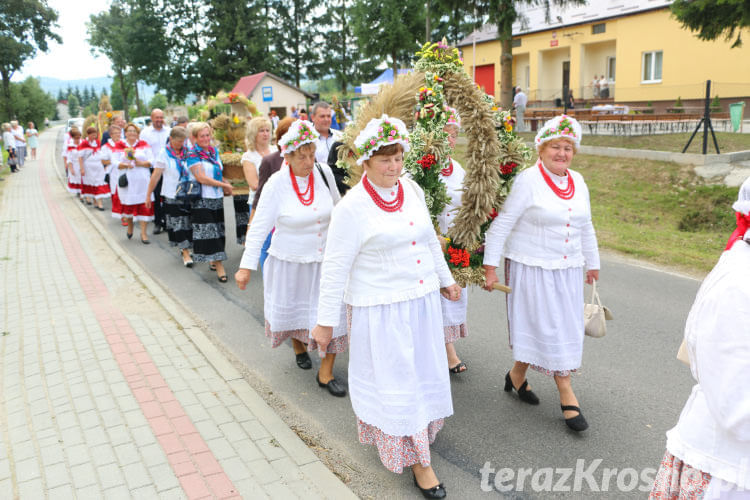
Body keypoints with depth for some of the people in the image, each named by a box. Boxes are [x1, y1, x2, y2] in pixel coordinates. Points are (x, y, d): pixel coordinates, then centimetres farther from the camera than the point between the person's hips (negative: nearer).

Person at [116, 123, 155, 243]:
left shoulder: (144, 145, 8)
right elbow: (115, 162, 0)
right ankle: (130, 226, 33)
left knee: (143, 205, -7)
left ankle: (143, 232, -4)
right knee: (127, 205, 8)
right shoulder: (120, 146, 8)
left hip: (142, 180, -1)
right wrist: (125, 165, -19)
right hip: (126, 180, 1)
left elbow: (151, 161, 2)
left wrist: (141, 163, -16)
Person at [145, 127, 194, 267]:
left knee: (189, 222, 6)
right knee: (178, 224, -2)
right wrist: (148, 195, 1)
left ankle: (185, 248, 22)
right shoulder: (164, 154, -2)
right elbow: (155, 176, 0)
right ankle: (185, 253, 3)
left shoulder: (188, 152, 4)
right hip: (172, 195, -2)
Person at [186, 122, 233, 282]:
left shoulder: (214, 151, 11)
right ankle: (219, 266, -6)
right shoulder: (193, 155, -9)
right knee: (208, 231, -6)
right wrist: (225, 185, -12)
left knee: (217, 230, 11)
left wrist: (226, 186, 2)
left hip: (217, 197, 7)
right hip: (202, 200, -7)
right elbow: (202, 178, -17)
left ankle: (212, 260, 26)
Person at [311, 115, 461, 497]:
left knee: (423, 372, 18)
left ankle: (414, 431, 44)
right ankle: (416, 457, 21)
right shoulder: (352, 206, -16)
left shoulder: (412, 189, 3)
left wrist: (445, 278, 23)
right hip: (381, 308, -6)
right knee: (394, 379, 5)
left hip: (422, 300, 6)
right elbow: (335, 266, -13)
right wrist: (325, 321, -11)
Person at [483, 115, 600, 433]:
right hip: (532, 268, -7)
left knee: (566, 329, 10)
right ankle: (566, 395, 16)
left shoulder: (578, 182, 10)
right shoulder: (528, 181, -11)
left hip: (567, 270, 7)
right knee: (547, 328, -2)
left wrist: (592, 263, 25)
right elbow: (502, 224, -12)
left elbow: (585, 227, 20)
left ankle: (517, 375, 29)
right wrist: (490, 266, -14)